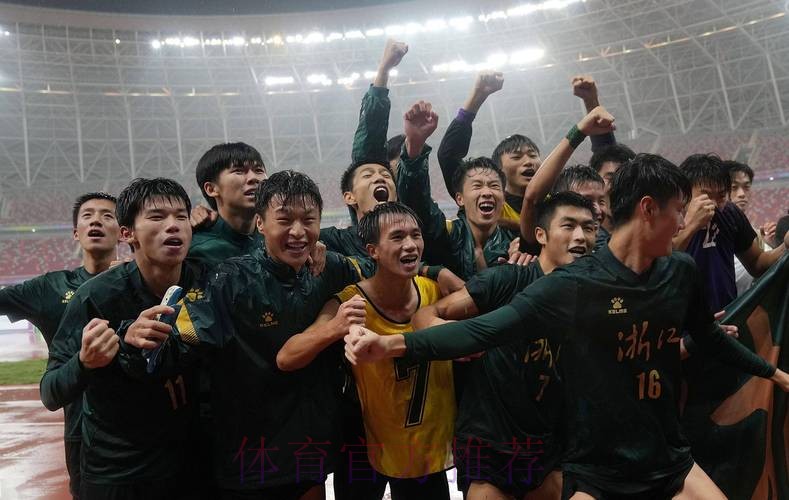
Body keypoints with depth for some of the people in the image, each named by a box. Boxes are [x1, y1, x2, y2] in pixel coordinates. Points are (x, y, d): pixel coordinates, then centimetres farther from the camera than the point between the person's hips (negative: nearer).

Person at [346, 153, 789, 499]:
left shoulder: (682, 272, -2)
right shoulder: (572, 286, -19)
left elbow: (709, 335, 17)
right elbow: (484, 331, -24)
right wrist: (391, 344, -37)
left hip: (670, 458, 5)